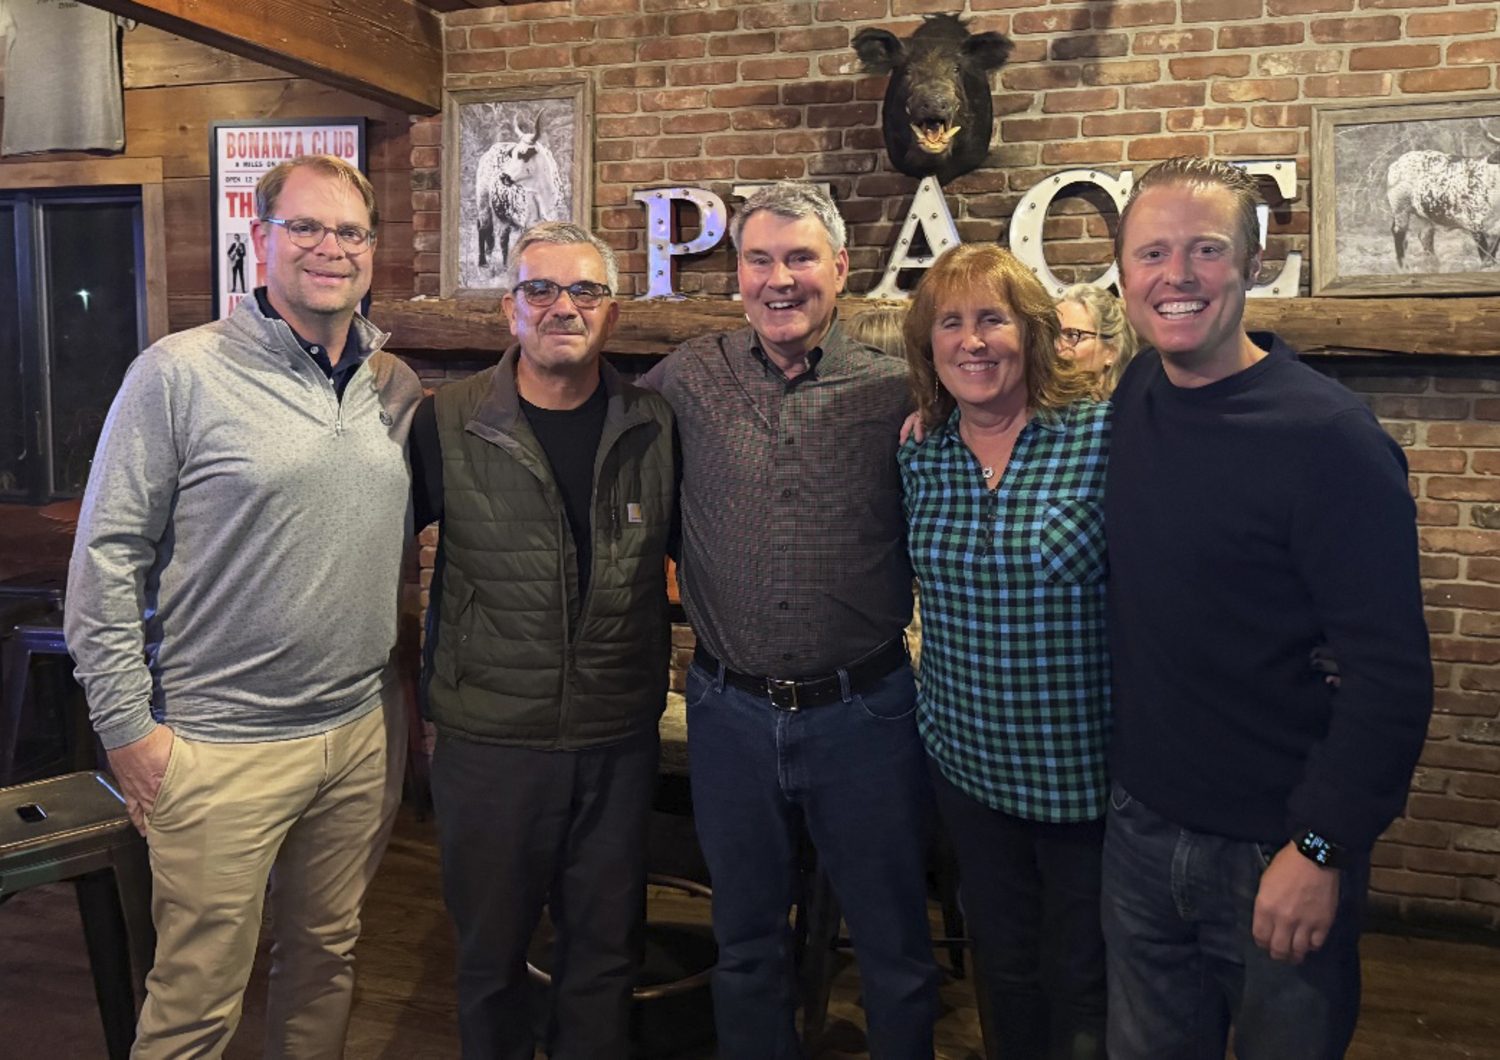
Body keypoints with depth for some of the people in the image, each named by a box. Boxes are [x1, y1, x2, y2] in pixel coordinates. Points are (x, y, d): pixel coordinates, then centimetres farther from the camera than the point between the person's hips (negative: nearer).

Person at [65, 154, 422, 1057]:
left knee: (329, 958, 20)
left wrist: (414, 687, 14)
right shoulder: (180, 374, -9)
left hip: (365, 733, 5)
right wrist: (128, 725, -9)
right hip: (221, 747, -5)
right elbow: (107, 557, -8)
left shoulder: (398, 388, 7)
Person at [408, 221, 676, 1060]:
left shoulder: (654, 428, 0)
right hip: (491, 739, -2)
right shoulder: (449, 426, -7)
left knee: (607, 948, 17)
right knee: (492, 949, 15)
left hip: (621, 739, 2)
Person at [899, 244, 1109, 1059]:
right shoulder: (918, 458, 0)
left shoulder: (1102, 439, -14)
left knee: (1084, 989, 13)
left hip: (1085, 771, -4)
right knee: (1005, 972, 22)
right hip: (967, 762, 4)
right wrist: (937, 699, 8)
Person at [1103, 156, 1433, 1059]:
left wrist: (1321, 848, -19)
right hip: (1142, 829, 5)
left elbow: (1391, 672, -19)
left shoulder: (1330, 437, -18)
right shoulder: (1133, 398, 0)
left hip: (1280, 854, -5)